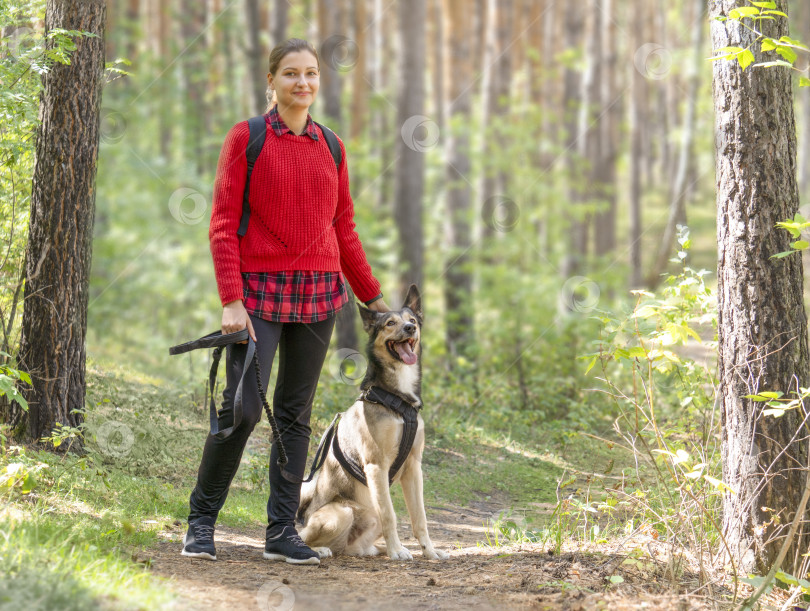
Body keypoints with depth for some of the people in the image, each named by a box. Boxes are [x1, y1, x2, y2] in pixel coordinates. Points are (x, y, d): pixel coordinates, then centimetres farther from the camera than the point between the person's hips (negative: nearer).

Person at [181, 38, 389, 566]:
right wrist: (231, 300, -13)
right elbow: (223, 225, -5)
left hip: (318, 292, 4)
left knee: (296, 413, 4)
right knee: (243, 406, -11)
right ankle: (202, 521, 4)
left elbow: (344, 230, 18)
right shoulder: (245, 138, -1)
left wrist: (372, 296, 17)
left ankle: (282, 532, 8)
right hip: (260, 288, -4)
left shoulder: (330, 147, 11)